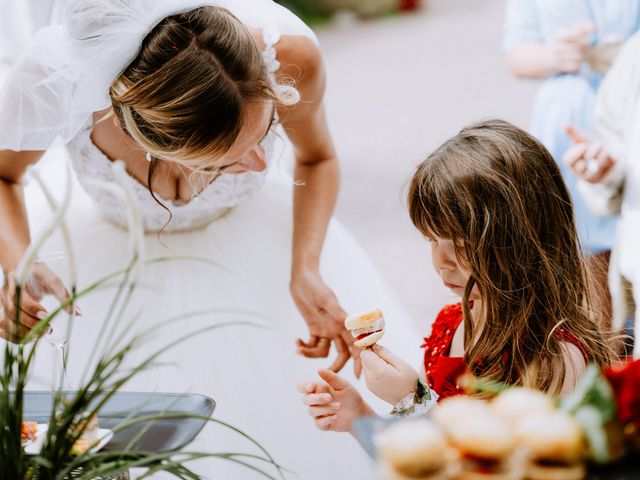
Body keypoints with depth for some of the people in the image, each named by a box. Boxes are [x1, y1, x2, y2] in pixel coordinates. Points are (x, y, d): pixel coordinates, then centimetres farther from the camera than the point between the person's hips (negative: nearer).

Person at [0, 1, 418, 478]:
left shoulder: (288, 49, -34)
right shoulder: (54, 77, -38)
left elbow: (317, 159, -9)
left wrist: (305, 272, -25)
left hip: (244, 235, 1)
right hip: (108, 243, 0)